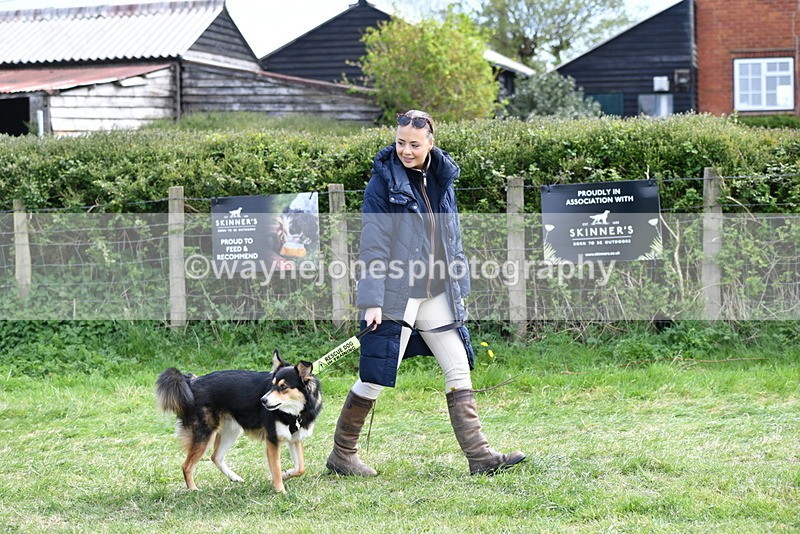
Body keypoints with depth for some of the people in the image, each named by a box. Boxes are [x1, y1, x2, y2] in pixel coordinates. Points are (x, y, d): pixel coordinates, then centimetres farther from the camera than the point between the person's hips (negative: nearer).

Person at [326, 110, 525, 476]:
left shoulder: (442, 178, 9)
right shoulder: (383, 182, -9)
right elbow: (373, 246, -11)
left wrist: (459, 288, 16)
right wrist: (371, 300, -15)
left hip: (437, 295, 6)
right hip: (395, 295, -6)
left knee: (459, 371, 3)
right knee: (374, 379, -1)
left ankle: (479, 455, 5)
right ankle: (341, 454, 14)